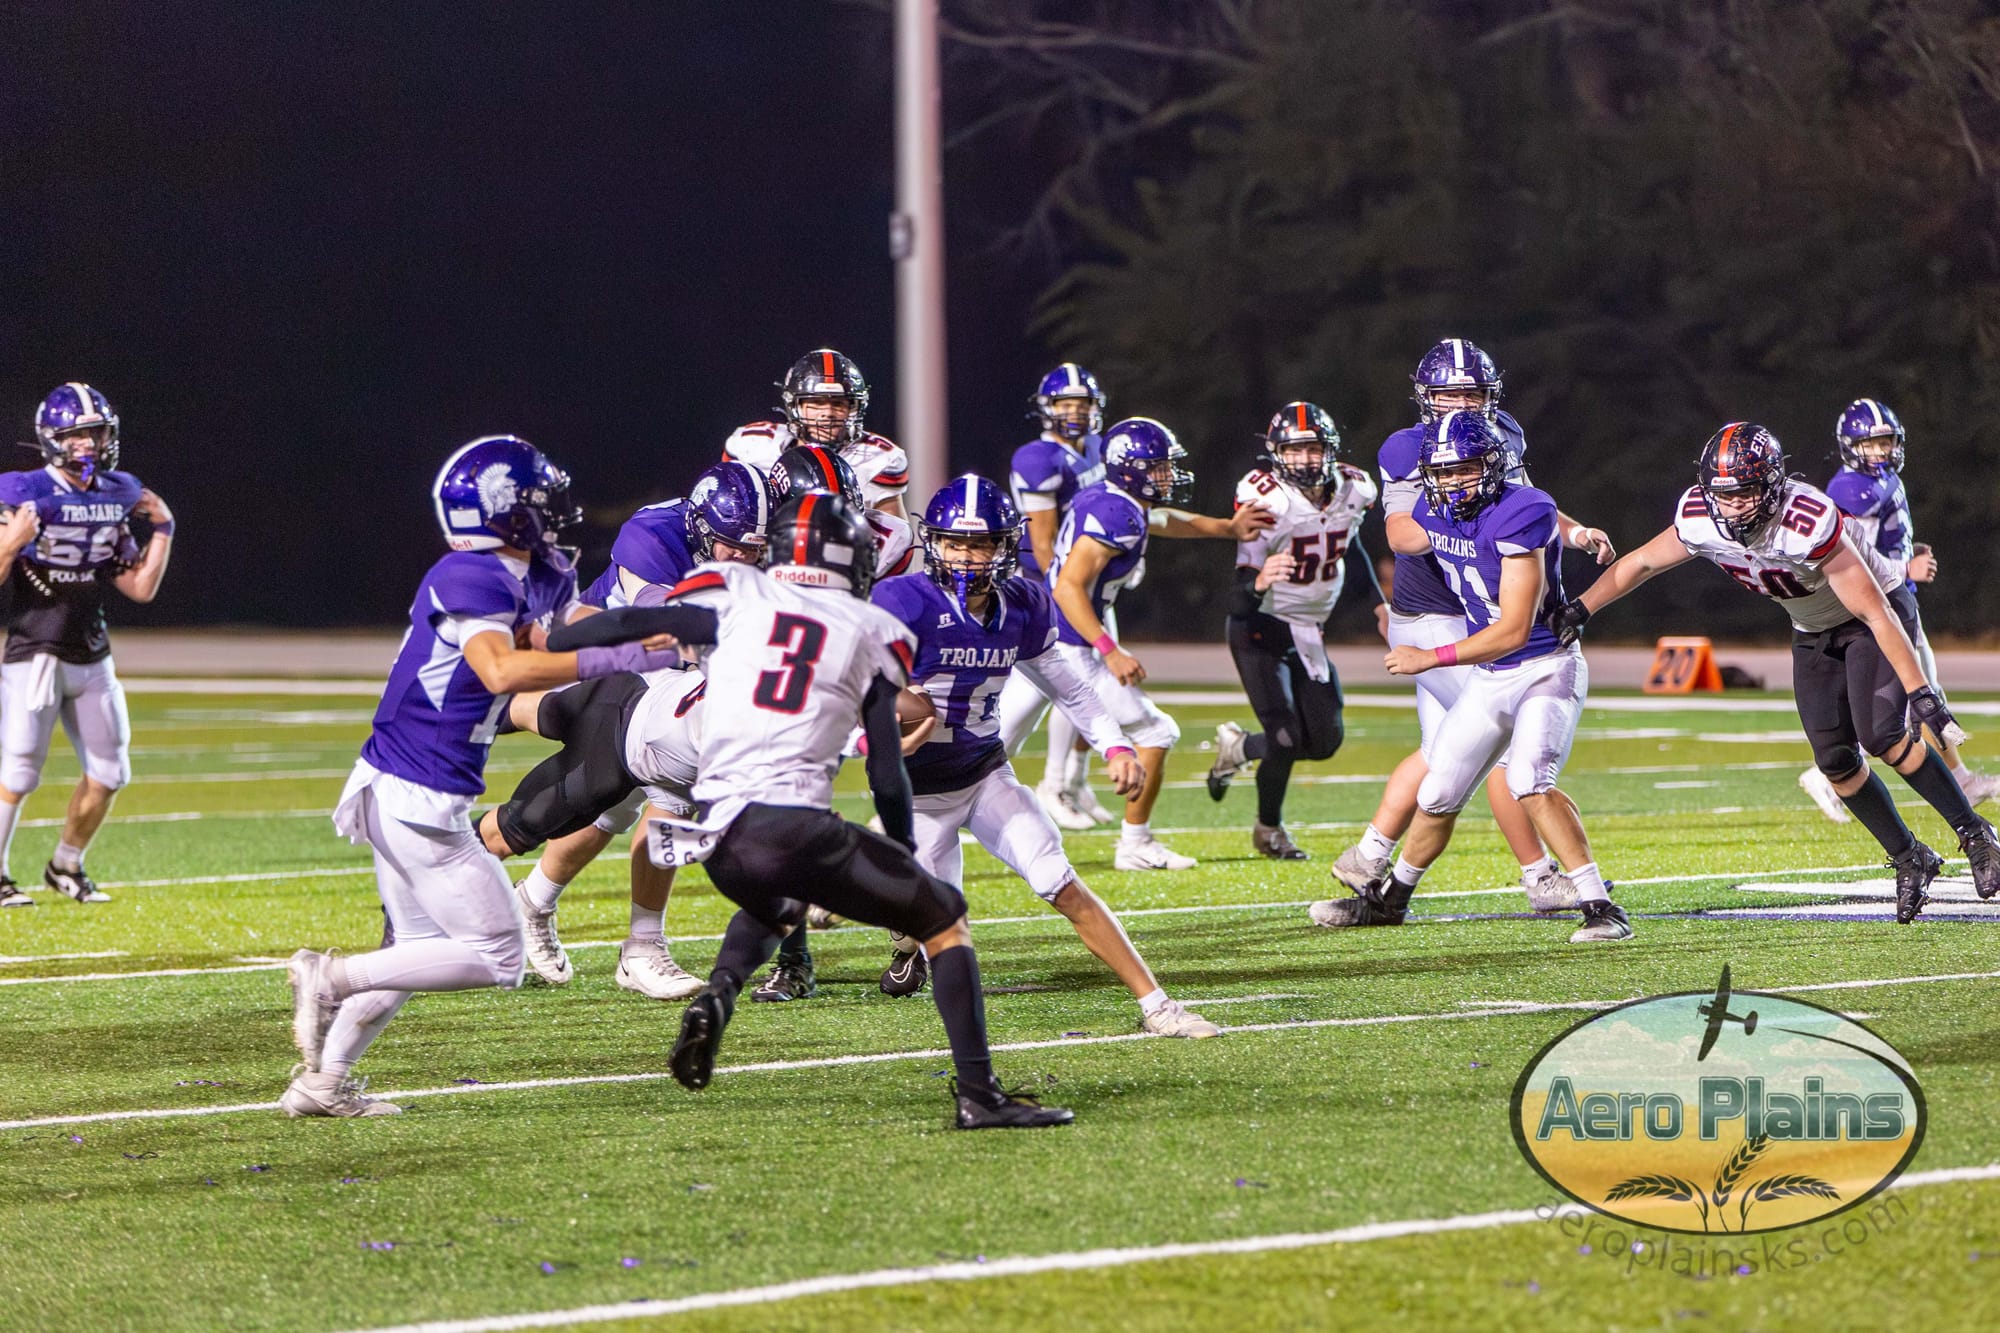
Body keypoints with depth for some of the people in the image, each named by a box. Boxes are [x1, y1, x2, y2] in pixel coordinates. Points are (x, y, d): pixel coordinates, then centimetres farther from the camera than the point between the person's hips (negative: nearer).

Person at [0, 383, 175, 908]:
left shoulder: (118, 496, 7)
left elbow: (141, 588, 12)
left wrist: (162, 533, 4)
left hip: (92, 656, 6)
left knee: (109, 772, 7)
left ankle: (65, 866, 24)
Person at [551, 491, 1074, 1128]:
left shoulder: (736, 596, 13)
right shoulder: (874, 633, 11)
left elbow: (632, 624, 6)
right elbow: (887, 774, 10)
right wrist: (905, 857, 26)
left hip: (715, 832, 4)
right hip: (797, 828, -3)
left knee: (769, 905, 38)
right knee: (945, 918, 14)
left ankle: (718, 993, 6)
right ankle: (978, 1094, 1)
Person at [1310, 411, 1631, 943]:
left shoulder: (1521, 516, -24)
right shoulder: (1434, 515, -2)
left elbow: (1515, 630, -26)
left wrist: (1432, 658, -21)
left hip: (1546, 668, -7)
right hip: (1489, 678, 7)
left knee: (1529, 782, -28)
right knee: (1439, 795, 13)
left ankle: (1601, 908, -25)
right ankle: (1389, 899, 35)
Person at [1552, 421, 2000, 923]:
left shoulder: (1807, 524, -38)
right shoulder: (1700, 520, -20)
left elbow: (1876, 613, -35)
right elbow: (1641, 563, 2)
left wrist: (1920, 691, -35)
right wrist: (1580, 609, -4)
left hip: (1877, 613, -6)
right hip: (1814, 633, 6)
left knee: (1883, 736, -23)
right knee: (1837, 763, -1)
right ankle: (1911, 862, 17)